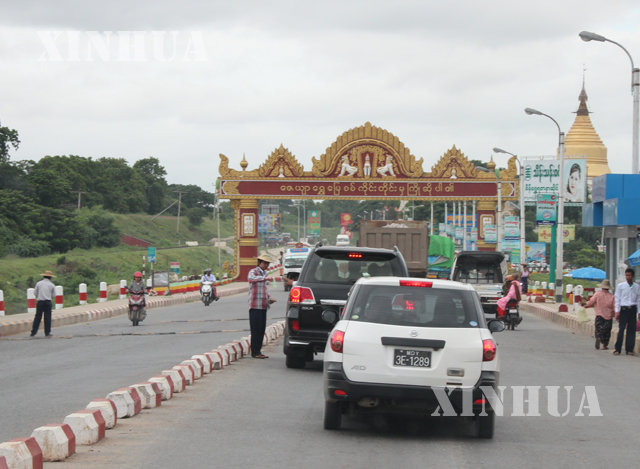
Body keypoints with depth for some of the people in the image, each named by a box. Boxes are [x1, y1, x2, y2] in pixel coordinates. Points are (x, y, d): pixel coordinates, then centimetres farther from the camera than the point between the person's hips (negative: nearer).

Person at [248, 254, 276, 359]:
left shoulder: (264, 273, 21)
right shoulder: (253, 272, -5)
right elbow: (251, 279, -31)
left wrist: (269, 298, 13)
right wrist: (265, 278, -43)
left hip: (263, 306, 8)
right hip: (255, 306, -8)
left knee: (262, 329, 7)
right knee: (256, 329, -8)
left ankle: (258, 351, 12)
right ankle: (255, 352, -5)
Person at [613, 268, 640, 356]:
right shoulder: (620, 286, 2)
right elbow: (617, 299, 3)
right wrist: (617, 311, -3)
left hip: (633, 309, 2)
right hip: (624, 309, -2)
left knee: (632, 330, 2)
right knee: (621, 329, -7)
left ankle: (629, 349, 9)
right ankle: (618, 349, -3)